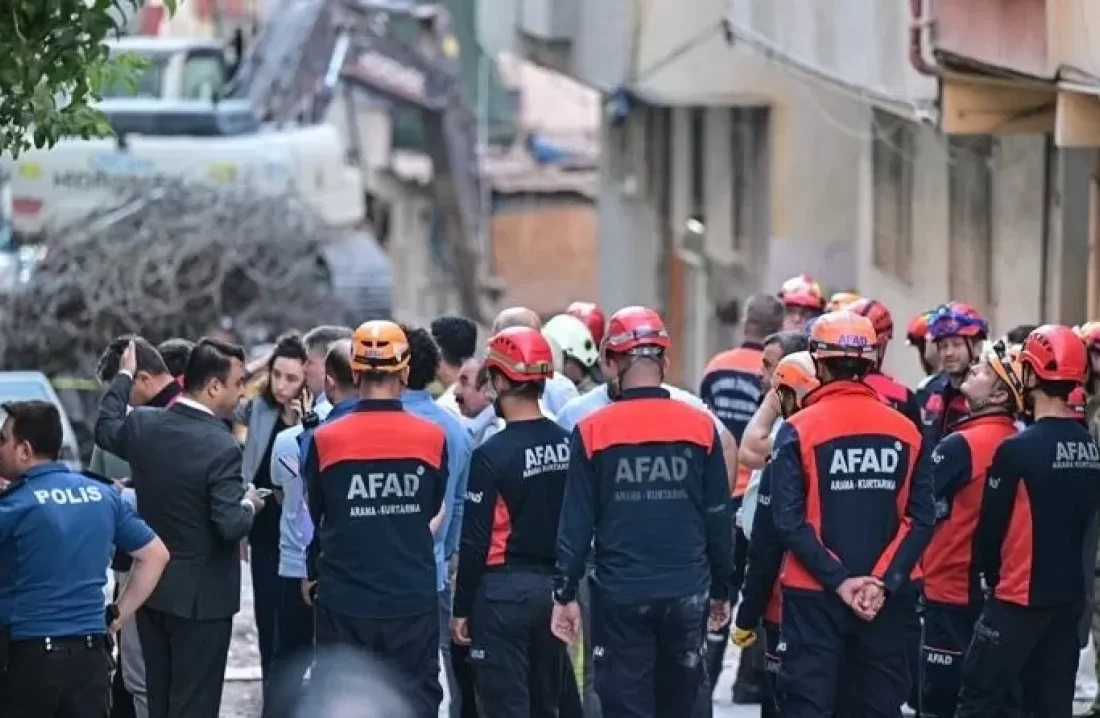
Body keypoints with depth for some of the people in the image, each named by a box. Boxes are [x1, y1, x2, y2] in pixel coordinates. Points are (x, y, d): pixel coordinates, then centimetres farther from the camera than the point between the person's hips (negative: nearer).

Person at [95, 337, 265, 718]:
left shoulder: (143, 423, -3)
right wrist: (249, 504, -5)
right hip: (201, 597, -7)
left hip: (151, 587, 7)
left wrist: (124, 375, 32)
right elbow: (231, 526, -26)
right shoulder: (221, 447, -23)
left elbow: (105, 430, 21)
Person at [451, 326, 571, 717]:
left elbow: (475, 541, -13)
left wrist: (462, 608, -5)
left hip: (505, 591, -6)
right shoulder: (568, 445, 2)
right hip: (555, 588, 6)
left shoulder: (492, 454, -15)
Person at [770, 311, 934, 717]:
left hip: (814, 595, -3)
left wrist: (838, 580, -11)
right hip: (885, 599, 3)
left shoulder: (799, 430, -8)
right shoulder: (905, 432, 2)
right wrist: (884, 581, -7)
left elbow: (790, 521, -13)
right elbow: (920, 520, -3)